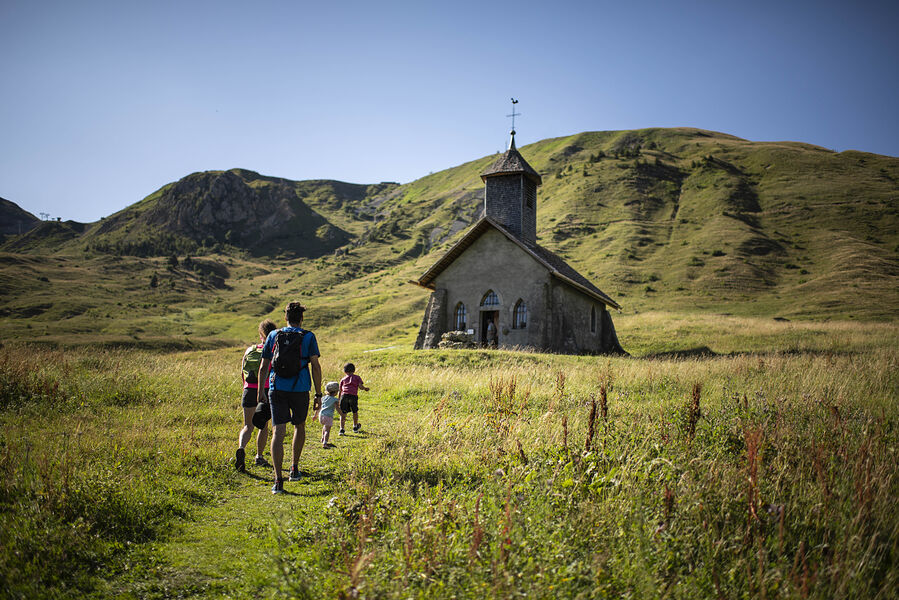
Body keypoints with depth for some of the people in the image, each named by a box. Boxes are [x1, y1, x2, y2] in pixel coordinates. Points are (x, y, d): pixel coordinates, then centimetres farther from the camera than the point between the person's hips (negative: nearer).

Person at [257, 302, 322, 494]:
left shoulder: (273, 335, 8)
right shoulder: (308, 337, 1)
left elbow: (263, 367, 9)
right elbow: (315, 366, -4)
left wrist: (260, 392, 16)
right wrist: (318, 394, 1)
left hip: (277, 389, 1)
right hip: (300, 389, -1)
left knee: (278, 432, -5)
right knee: (299, 426, 23)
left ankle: (278, 480, -16)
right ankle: (294, 469, 30)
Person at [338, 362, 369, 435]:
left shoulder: (343, 379, 22)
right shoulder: (357, 377, 19)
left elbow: (340, 390, 18)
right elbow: (360, 386, 3)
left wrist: (339, 400, 24)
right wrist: (365, 388, 23)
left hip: (344, 395, 1)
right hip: (353, 396, 0)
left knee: (343, 413, 2)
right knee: (355, 411, 20)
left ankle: (341, 429, -10)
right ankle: (355, 426, 35)